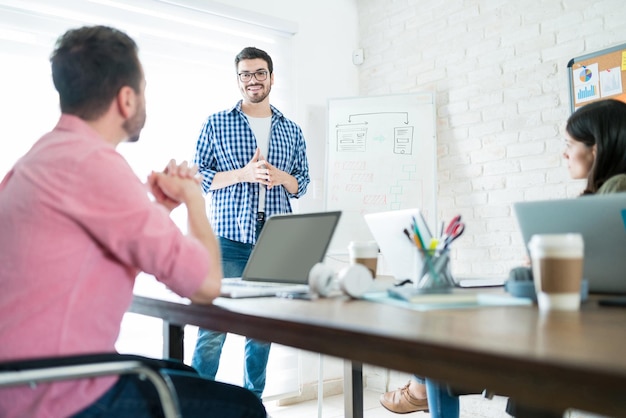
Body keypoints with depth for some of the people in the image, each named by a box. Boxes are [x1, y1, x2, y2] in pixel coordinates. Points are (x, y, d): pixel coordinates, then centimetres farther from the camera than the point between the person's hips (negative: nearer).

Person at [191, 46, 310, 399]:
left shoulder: (292, 131, 14)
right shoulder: (217, 124, 6)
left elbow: (302, 184, 14)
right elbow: (198, 177, 1)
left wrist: (279, 176, -8)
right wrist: (243, 174, -13)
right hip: (229, 239, -3)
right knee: (213, 328, -5)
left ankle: (254, 400, 23)